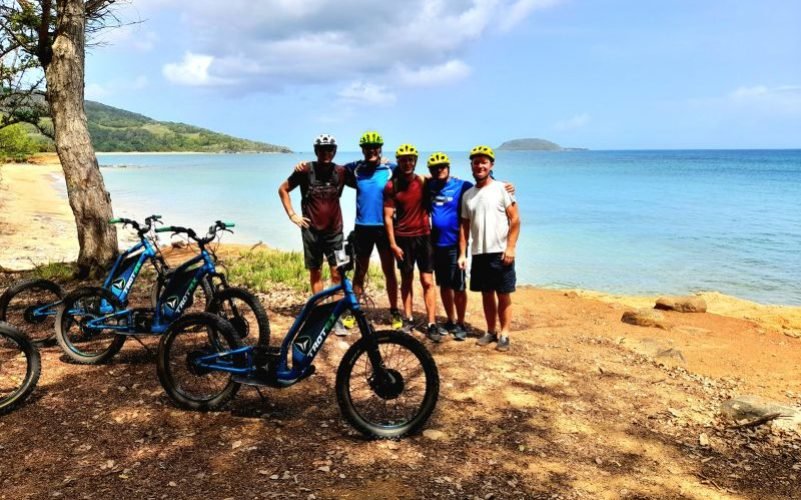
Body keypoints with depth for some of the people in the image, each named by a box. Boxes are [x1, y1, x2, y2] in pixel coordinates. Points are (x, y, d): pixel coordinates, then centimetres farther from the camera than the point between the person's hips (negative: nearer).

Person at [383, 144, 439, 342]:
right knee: (406, 280, 11)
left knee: (428, 282, -2)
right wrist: (393, 244, -9)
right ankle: (408, 320, 23)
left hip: (423, 236, 0)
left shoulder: (423, 182, -2)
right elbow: (388, 217, -4)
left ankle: (431, 325, 1)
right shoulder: (391, 186, -4)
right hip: (403, 238, 0)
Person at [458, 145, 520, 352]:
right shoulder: (468, 195, 10)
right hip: (479, 253, 4)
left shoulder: (501, 188, -3)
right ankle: (491, 331, 23)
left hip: (500, 252, -4)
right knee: (487, 294, 12)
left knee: (503, 295, 1)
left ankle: (504, 335, 9)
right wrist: (462, 253, 6)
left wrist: (510, 247, -13)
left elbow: (515, 220, -5)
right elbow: (465, 226, 12)